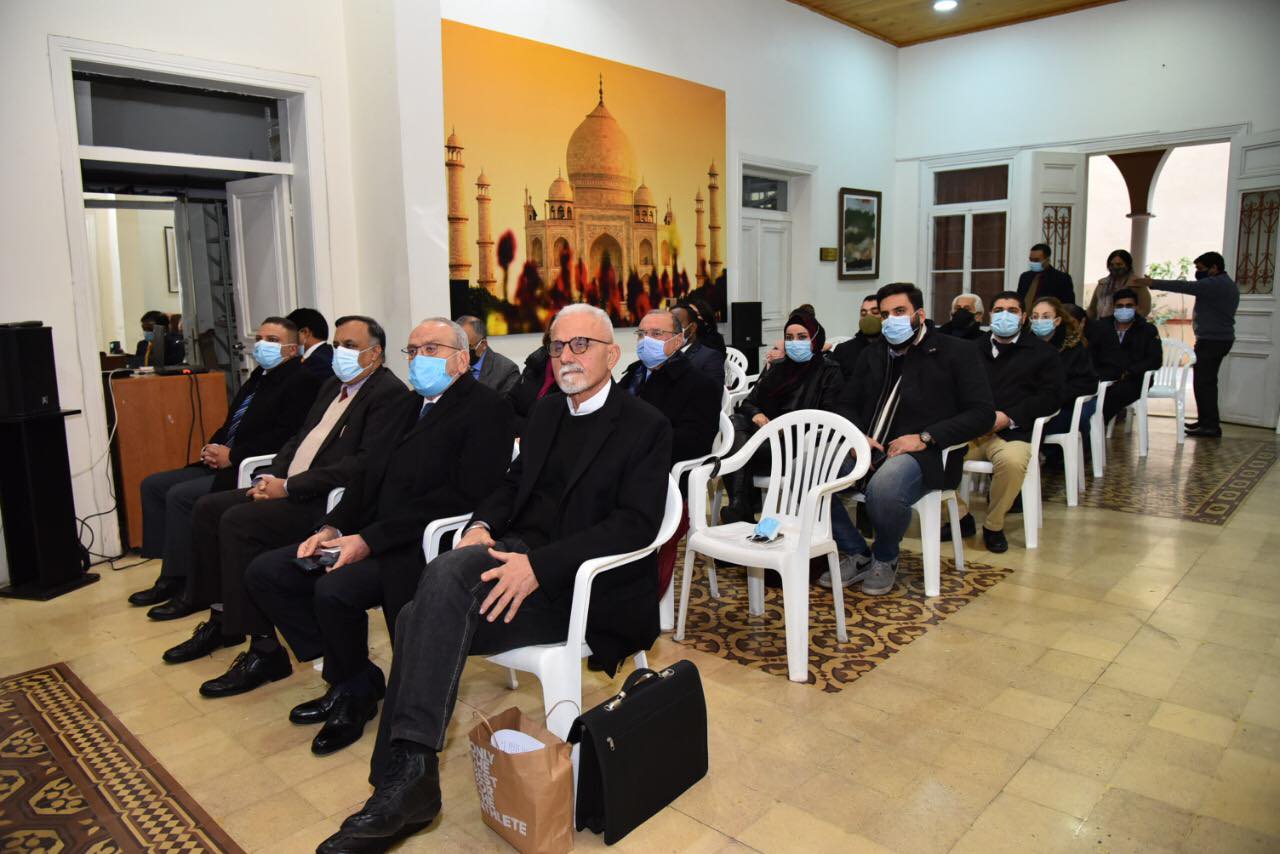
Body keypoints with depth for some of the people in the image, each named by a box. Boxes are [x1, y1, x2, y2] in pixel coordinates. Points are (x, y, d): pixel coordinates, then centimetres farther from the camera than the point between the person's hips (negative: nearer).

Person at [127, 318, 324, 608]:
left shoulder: (302, 381, -11)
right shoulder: (258, 377, 17)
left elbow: (284, 435, -21)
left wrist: (232, 456, -17)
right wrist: (213, 448, 3)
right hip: (224, 464, 10)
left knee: (181, 495, -22)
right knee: (153, 485, 7)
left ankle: (179, 582, -7)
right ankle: (170, 576, 7)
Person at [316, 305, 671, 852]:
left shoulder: (646, 427, -5)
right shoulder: (546, 412, 18)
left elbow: (636, 524, -16)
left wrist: (538, 566, -26)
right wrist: (482, 525, -2)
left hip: (582, 582, -6)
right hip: (520, 553, 6)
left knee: (429, 619, -27)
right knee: (424, 617, -22)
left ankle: (405, 780, -17)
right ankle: (405, 781, -14)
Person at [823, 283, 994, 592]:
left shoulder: (957, 351, 5)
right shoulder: (875, 353, 21)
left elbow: (982, 413, -3)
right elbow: (845, 404, 23)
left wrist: (925, 437, -15)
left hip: (924, 455, -5)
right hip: (868, 450, 6)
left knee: (884, 488, -38)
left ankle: (885, 559, -3)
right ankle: (857, 553, -2)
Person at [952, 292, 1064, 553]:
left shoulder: (1042, 353, 16)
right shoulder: (974, 349, 25)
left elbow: (1051, 397, 3)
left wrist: (1009, 417, -11)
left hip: (1012, 433, -3)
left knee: (1012, 461, -37)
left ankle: (993, 526, -11)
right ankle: (962, 518, -4)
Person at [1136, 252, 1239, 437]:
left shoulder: (1215, 284, -14)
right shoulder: (1228, 285, 20)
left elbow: (1184, 287, -21)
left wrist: (1152, 283, -19)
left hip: (1211, 341, -11)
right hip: (1221, 338, 11)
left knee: (1203, 382, -11)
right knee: (1207, 382, 16)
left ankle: (1210, 426, -12)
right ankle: (1207, 421, 22)